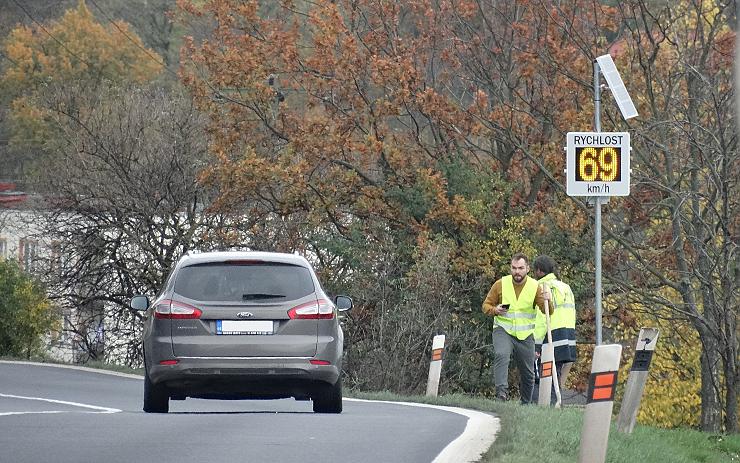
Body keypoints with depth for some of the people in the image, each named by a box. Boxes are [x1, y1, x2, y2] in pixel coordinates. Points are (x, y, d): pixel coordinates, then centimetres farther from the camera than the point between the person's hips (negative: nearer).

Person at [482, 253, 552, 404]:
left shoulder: (535, 287, -1)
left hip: (525, 335, 2)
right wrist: (495, 310, -16)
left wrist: (547, 301, -27)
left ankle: (526, 404, 24)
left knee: (528, 373, 8)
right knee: (501, 355, -31)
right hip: (503, 331, -2)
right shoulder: (501, 284, -2)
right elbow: (486, 305, 7)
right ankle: (501, 391, -37)